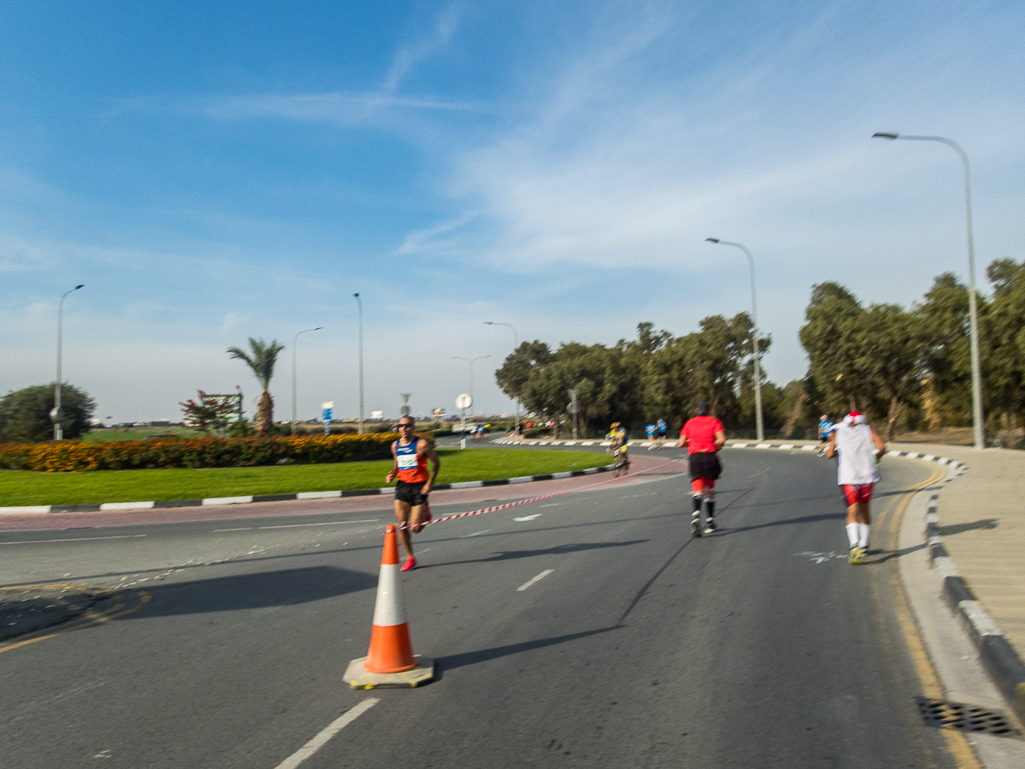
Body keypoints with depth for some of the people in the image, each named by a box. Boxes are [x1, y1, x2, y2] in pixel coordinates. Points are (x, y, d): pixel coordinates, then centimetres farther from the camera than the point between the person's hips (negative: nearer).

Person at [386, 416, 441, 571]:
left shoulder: (421, 444, -9)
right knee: (401, 525, -1)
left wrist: (430, 483, -9)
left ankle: (425, 512, 30)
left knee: (415, 528, -4)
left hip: (419, 486, -4)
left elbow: (436, 463, -1)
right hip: (402, 485, 4)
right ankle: (410, 559, 14)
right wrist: (392, 474, 2)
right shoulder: (395, 445, 6)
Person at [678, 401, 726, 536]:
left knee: (698, 490, -7)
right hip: (710, 455, -1)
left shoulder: (689, 423, 12)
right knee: (710, 491, 13)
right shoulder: (714, 422, 6)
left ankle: (696, 515, -34)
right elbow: (721, 440, -10)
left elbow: (681, 443, 6)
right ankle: (710, 522, 18)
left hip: (694, 456, 1)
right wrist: (715, 447, 9)